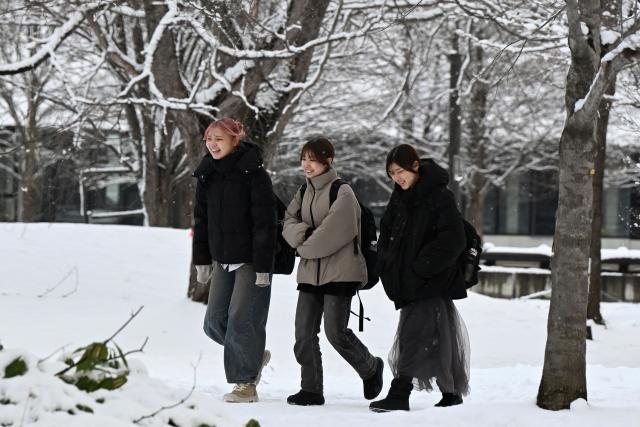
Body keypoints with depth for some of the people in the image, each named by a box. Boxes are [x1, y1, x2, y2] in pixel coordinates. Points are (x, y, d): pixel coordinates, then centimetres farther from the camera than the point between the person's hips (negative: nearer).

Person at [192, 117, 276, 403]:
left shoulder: (253, 173, -14)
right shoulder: (207, 175, 6)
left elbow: (264, 222, -16)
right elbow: (202, 220, 14)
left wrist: (263, 267, -18)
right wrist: (202, 260, 11)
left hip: (251, 260, -7)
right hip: (222, 259, 7)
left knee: (241, 319, -10)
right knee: (215, 320, 7)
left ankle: (246, 383, 0)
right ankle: (256, 355, 30)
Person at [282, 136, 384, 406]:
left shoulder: (342, 193, -11)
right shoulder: (306, 192, 13)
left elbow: (332, 233, -19)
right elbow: (289, 222, 8)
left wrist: (304, 245, -7)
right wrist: (305, 233, -12)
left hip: (339, 272, -7)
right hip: (310, 272, 7)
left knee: (335, 332, -7)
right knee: (304, 333, 1)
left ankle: (371, 368, 18)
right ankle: (311, 389, 8)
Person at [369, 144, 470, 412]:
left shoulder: (439, 196, -13)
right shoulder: (399, 198, 10)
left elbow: (453, 239, -18)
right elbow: (386, 232, 20)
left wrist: (423, 267, -19)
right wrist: (387, 266, 5)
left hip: (432, 281, -7)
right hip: (407, 281, 7)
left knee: (415, 335, -14)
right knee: (439, 337, 14)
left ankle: (399, 394, -19)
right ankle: (451, 393, 23)